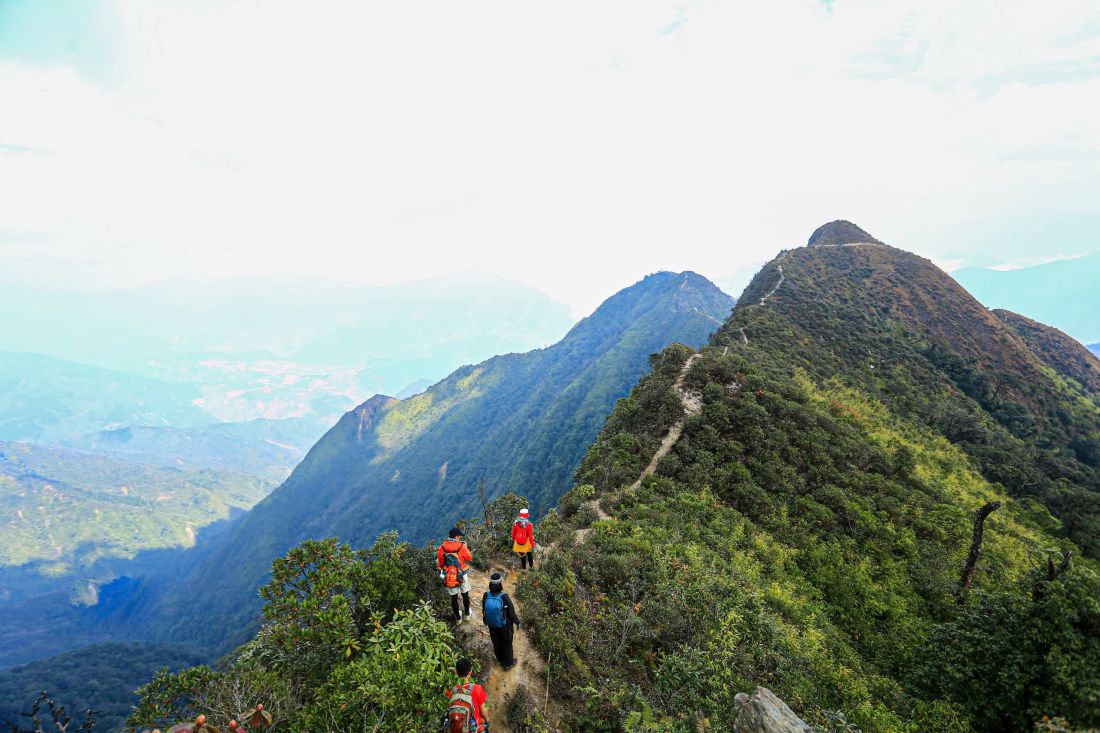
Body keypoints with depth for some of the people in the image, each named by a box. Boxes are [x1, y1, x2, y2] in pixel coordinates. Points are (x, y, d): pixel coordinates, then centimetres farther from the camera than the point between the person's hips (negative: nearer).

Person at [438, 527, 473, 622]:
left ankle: (458, 618, 31)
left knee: (454, 597, 17)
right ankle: (467, 614, 38)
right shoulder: (461, 546, -18)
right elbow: (469, 558, -6)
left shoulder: (442, 547, -10)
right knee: (465, 595, 21)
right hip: (462, 575, -2)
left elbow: (440, 562, -1)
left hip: (449, 576, 2)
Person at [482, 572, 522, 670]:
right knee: (507, 644, 23)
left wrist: (486, 622, 13)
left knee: (496, 643, 28)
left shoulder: (486, 596, -25)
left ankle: (501, 660, 52)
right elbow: (511, 613, -22)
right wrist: (517, 622, -2)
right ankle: (508, 663, 43)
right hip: (505, 626, -3)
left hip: (492, 626, 3)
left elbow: (484, 611, -7)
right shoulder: (504, 597, -35)